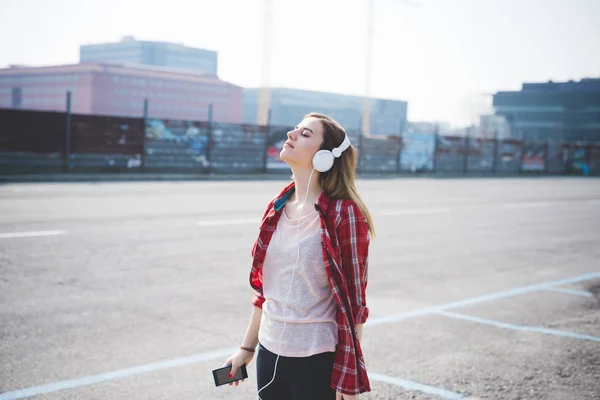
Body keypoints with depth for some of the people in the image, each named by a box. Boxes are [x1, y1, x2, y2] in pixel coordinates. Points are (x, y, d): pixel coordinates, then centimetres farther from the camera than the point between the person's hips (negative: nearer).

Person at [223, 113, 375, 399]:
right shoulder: (277, 209, 4)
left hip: (318, 363, -5)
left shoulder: (344, 214, -13)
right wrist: (247, 348, 16)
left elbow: (354, 303, -12)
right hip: (269, 355, 6)